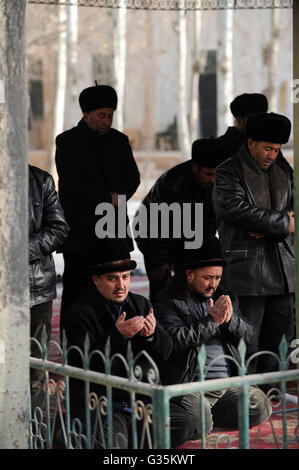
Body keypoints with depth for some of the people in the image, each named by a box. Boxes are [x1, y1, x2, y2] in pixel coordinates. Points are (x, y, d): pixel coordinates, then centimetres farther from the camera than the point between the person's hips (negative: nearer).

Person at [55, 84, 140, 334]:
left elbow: (132, 178, 9)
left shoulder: (119, 141, 13)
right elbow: (72, 183, -12)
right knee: (77, 289, -3)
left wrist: (118, 195, -12)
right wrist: (107, 199, -11)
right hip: (80, 231, -4)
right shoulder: (68, 141, -2)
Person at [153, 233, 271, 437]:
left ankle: (206, 413, 3)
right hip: (191, 387, -6)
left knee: (261, 408, -15)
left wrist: (230, 319, -7)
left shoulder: (224, 297, 17)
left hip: (229, 383, 6)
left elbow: (248, 335, 13)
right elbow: (177, 339, -16)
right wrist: (212, 321, -12)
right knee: (199, 426, -29)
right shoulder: (168, 301, -1)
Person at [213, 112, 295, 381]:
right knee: (246, 342, -4)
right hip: (246, 267, -6)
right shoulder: (228, 172, -3)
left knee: (280, 338, 8)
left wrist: (267, 227, -8)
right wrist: (283, 223, -11)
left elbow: (294, 209, 11)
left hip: (282, 267, 6)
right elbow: (238, 209, -17)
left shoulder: (284, 172, 16)